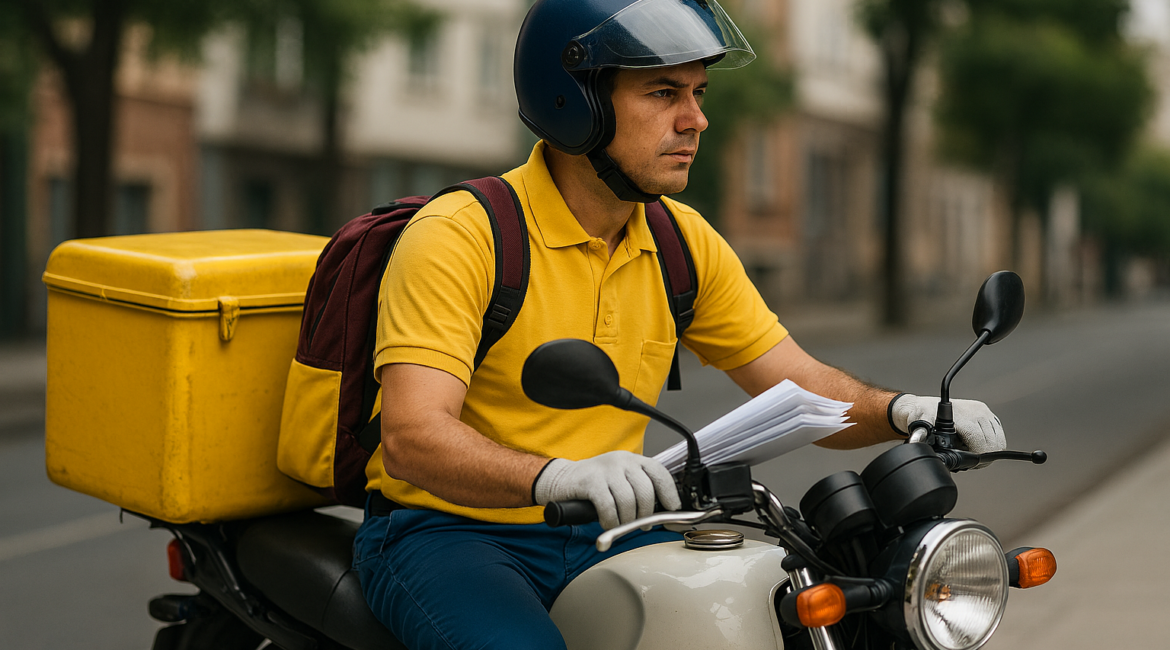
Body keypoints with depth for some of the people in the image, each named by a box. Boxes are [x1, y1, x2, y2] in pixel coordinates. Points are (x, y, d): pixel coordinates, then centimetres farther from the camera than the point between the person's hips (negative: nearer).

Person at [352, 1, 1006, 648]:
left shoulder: (684, 242, 5)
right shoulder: (458, 235, -16)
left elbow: (799, 384, 6)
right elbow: (411, 437, -27)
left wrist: (901, 410, -16)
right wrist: (560, 476, -45)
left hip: (606, 536, 6)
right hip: (448, 535, -6)